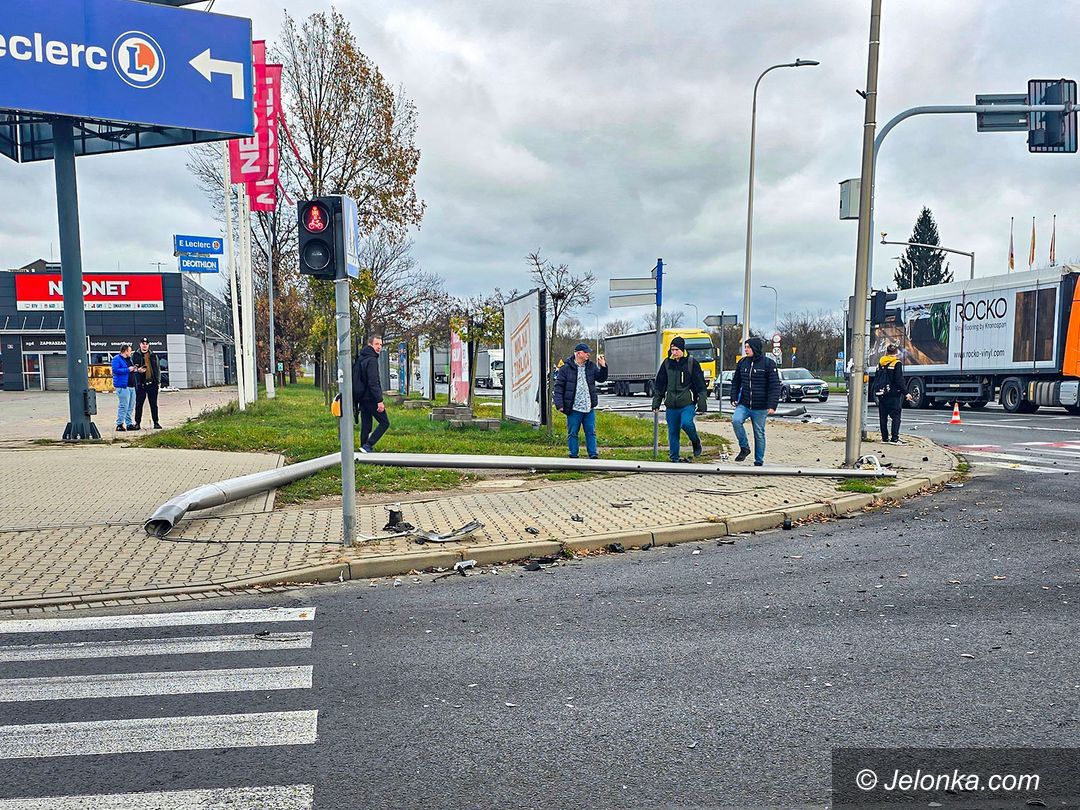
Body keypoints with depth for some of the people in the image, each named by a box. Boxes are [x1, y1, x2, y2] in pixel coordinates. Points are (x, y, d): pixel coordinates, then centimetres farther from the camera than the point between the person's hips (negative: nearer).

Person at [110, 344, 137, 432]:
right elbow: (115, 370, -17)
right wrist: (128, 369, -15)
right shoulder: (117, 359, -5)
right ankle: (119, 424, -6)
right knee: (123, 406, -11)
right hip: (122, 386, -9)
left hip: (131, 386, 9)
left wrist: (134, 369, 10)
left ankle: (129, 424, 16)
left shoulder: (129, 359, 20)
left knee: (130, 407, 11)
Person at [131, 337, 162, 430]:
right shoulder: (135, 355, 5)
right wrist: (137, 370, -17)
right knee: (139, 404, 1)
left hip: (152, 383, 2)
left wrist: (158, 381, 8)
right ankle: (137, 423, 7)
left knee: (154, 404, 6)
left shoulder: (153, 355, 12)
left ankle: (156, 422, 12)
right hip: (140, 383, -2)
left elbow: (158, 368, 14)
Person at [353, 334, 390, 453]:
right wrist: (379, 400, -23)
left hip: (361, 398, 9)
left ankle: (364, 447, 13)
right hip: (371, 398, -9)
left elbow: (356, 380, 21)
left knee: (365, 426, 12)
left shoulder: (360, 359, 16)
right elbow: (373, 383, -22)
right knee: (384, 423, -3)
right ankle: (367, 445, -10)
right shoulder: (372, 360, -14)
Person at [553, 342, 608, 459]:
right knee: (572, 433, 5)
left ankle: (593, 455, 12)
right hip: (574, 408, -3)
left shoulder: (591, 366, 8)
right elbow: (559, 387, -4)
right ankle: (573, 456, 14)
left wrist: (603, 366, -7)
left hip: (589, 408, 4)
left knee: (591, 432, 6)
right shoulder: (566, 368, -5)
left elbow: (601, 378, 9)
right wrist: (559, 404, -10)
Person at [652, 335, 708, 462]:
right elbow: (659, 385, 14)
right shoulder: (667, 363, 9)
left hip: (687, 404, -4)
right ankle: (674, 457, 17)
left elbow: (700, 386, 0)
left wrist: (702, 405, -6)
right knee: (673, 432, 5)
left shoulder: (692, 363, -1)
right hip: (671, 405, 4)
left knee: (686, 423, -26)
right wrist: (656, 403, 10)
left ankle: (696, 442, 2)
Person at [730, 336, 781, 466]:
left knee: (759, 434, 6)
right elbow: (735, 382, 16)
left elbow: (775, 386, -8)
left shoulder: (768, 363, -6)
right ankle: (744, 448, -5)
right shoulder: (742, 363, 7)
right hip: (744, 405, 3)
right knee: (736, 420, -24)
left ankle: (759, 461, 20)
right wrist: (734, 398, 5)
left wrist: (772, 405, -16)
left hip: (760, 408, -3)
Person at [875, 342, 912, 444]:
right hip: (893, 394, -6)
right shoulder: (897, 363, -8)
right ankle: (894, 439, -9)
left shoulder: (880, 363, 10)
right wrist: (906, 393, -8)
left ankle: (885, 438, 13)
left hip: (881, 394, 6)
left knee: (883, 417, 9)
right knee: (896, 416, -3)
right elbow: (899, 380, -12)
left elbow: (876, 379, 14)